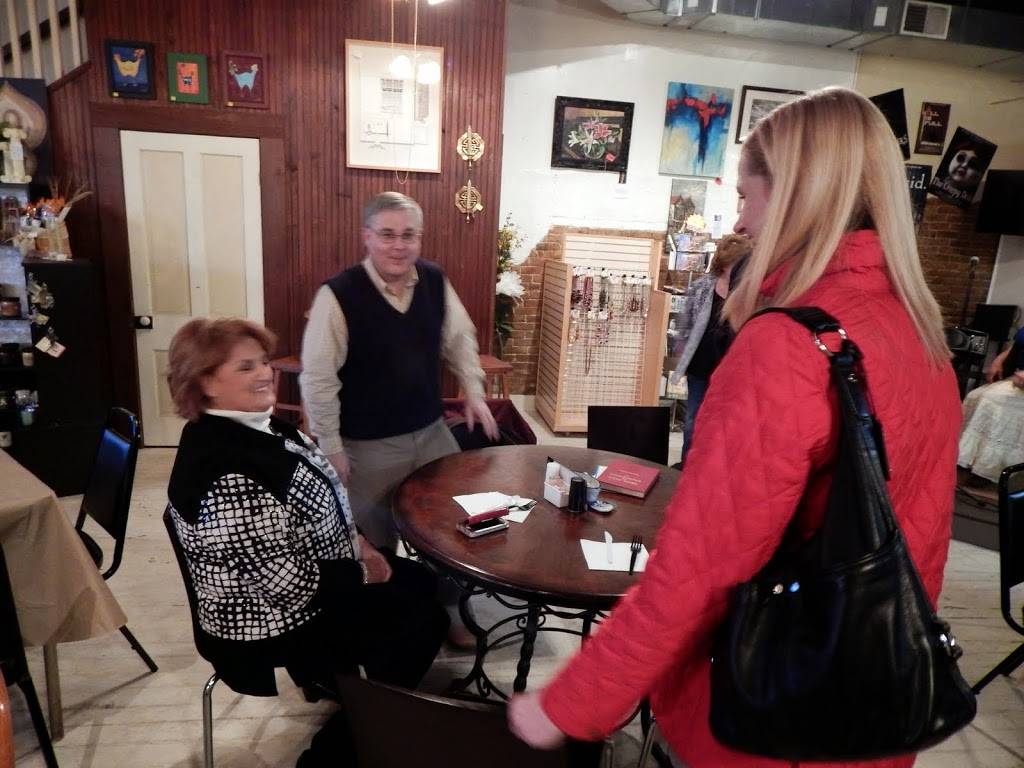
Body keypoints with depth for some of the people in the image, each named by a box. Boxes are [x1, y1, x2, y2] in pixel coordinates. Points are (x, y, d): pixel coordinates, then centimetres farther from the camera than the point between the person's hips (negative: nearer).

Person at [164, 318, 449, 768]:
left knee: (421, 582, 16)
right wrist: (361, 574, -17)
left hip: (305, 575, 9)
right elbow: (283, 578, -30)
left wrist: (356, 542, 0)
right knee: (424, 622, 0)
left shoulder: (253, 425, -2)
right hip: (273, 622, -9)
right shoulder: (225, 473, -33)